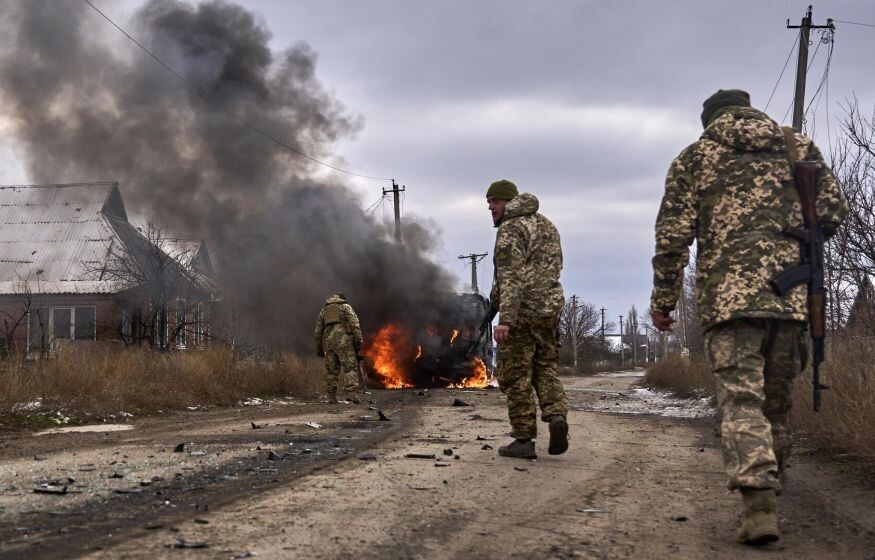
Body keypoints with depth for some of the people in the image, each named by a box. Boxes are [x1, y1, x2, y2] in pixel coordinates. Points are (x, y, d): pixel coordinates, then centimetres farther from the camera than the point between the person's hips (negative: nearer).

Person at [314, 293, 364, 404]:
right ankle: (351, 392, -21)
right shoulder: (346, 307, 11)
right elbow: (355, 324, -3)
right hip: (343, 340, -4)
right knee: (350, 367, -6)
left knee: (332, 370, 10)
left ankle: (332, 397, 9)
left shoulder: (324, 310, 24)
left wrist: (319, 349, 26)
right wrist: (358, 341, -6)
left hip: (328, 342, 4)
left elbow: (318, 332, 23)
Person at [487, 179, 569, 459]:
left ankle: (524, 440, 1)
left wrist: (505, 319, -25)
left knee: (516, 376, 0)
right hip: (550, 308, 8)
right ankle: (556, 414, -9)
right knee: (545, 368, 16)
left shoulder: (510, 229, -10)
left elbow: (511, 277, -20)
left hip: (521, 311, -7)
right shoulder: (547, 225, 16)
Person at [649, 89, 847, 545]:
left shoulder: (695, 157, 11)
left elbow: (672, 235, 3)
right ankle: (768, 499, 20)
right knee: (775, 402, 14)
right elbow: (833, 212, 10)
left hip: (728, 293, -2)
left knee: (741, 400, -8)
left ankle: (759, 505, -24)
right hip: (790, 294, 3)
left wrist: (662, 299, 10)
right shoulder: (799, 146, 16)